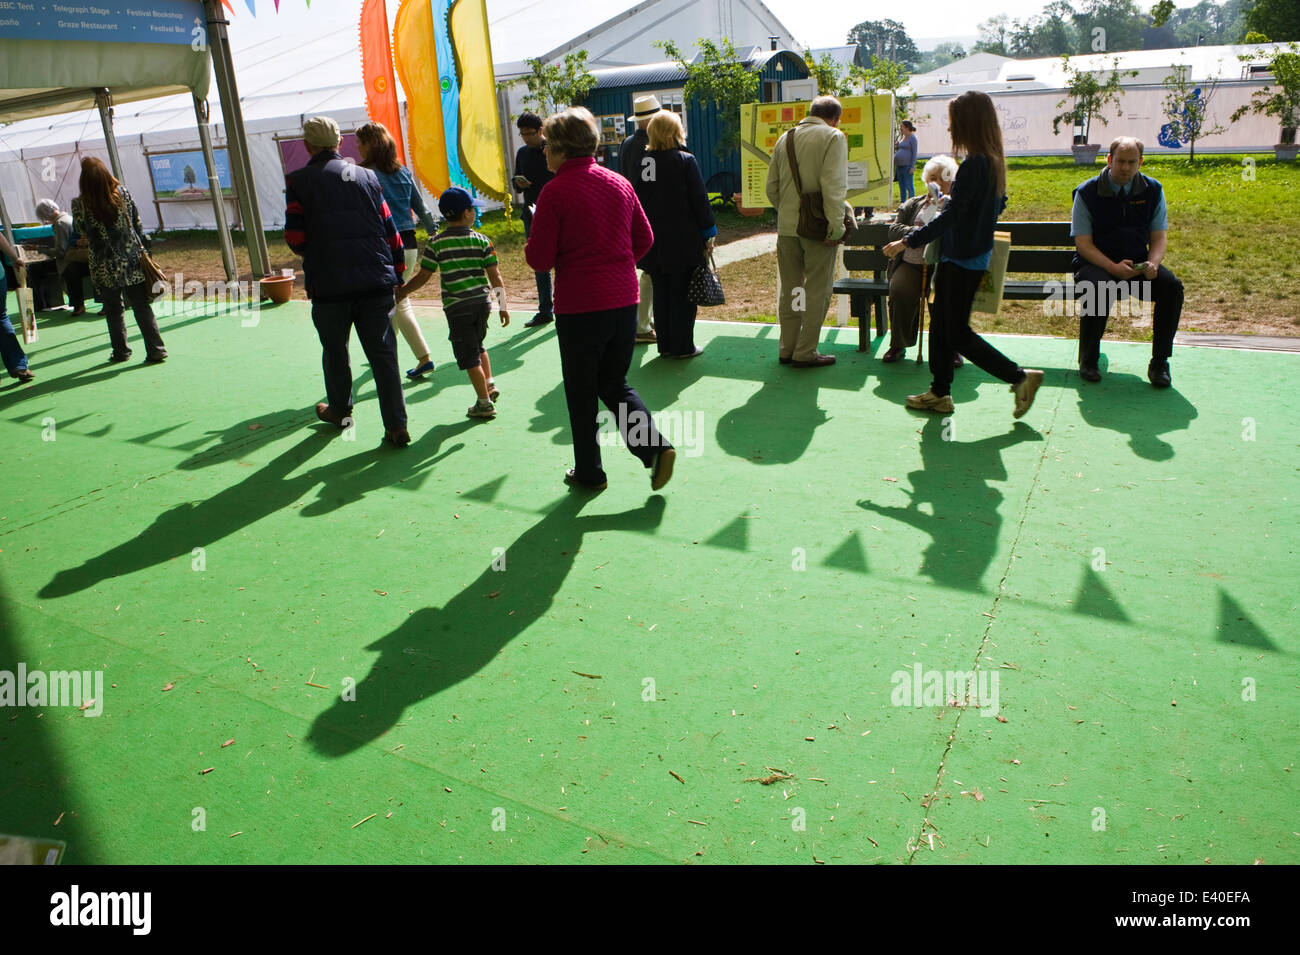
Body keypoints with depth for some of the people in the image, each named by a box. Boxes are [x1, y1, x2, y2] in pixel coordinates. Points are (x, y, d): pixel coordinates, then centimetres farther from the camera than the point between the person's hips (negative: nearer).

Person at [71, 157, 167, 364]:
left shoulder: (80, 204, -11)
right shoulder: (122, 193, -6)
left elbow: (80, 231, 4)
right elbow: (137, 223, 2)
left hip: (105, 267, -1)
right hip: (132, 261, 1)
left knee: (113, 311, 14)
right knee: (142, 307, 5)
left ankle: (120, 351, 22)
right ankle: (156, 350, 0)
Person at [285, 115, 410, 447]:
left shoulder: (299, 181, -1)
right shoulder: (367, 177, 8)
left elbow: (295, 237, -5)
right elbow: (389, 229, 8)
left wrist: (314, 257, 16)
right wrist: (397, 272, 16)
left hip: (329, 285, -2)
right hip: (376, 282, 2)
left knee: (335, 351, 17)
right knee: (383, 354, 2)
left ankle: (340, 410, 35)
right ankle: (396, 426, -1)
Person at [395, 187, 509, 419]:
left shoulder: (436, 243, -4)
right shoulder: (481, 240, 0)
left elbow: (423, 277, -2)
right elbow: (494, 275, -2)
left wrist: (401, 292, 12)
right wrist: (502, 305, 4)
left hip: (457, 306, -3)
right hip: (482, 301, 3)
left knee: (469, 355, 3)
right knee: (477, 345, 26)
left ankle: (484, 402, 5)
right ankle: (489, 383, 19)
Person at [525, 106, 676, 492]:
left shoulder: (555, 191, -12)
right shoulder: (619, 183, 6)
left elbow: (539, 259, -11)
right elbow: (645, 239, 12)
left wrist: (530, 245, 11)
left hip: (579, 307, -5)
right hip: (624, 300, 5)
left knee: (582, 392, 10)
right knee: (615, 383, 19)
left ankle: (589, 472, 21)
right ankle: (655, 446, 2)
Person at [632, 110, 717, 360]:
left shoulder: (643, 161, 3)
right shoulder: (685, 161, -9)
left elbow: (636, 199, 8)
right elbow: (699, 200, -8)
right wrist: (708, 234, 0)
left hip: (653, 241, 4)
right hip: (683, 241, -4)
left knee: (660, 292, 12)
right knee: (682, 293, 3)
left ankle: (665, 345, 17)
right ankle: (682, 346, 7)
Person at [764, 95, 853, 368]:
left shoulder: (785, 138, 12)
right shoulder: (833, 137, -6)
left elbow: (772, 187, 13)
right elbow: (833, 186, -16)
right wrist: (836, 227, -14)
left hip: (786, 225, 6)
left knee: (789, 289, 14)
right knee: (817, 291, 3)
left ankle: (787, 349, 20)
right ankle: (805, 353, 6)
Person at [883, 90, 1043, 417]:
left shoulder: (974, 164, -21)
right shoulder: (994, 161, 8)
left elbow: (951, 216, -24)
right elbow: (998, 205, 18)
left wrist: (909, 241, -23)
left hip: (962, 260, -10)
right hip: (976, 253, 10)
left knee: (958, 334, -1)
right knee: (940, 323, 15)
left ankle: (1020, 377, 3)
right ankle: (940, 393, 22)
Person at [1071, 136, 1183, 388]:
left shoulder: (1152, 190, 6)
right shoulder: (1087, 192, -4)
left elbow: (1159, 237, 6)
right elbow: (1083, 243, -8)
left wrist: (1153, 264, -17)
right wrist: (1113, 267, -23)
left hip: (1137, 264, 4)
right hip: (1096, 264, -3)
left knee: (1172, 286, -24)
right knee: (1099, 288, -38)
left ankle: (1159, 363, -11)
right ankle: (1088, 360, -16)